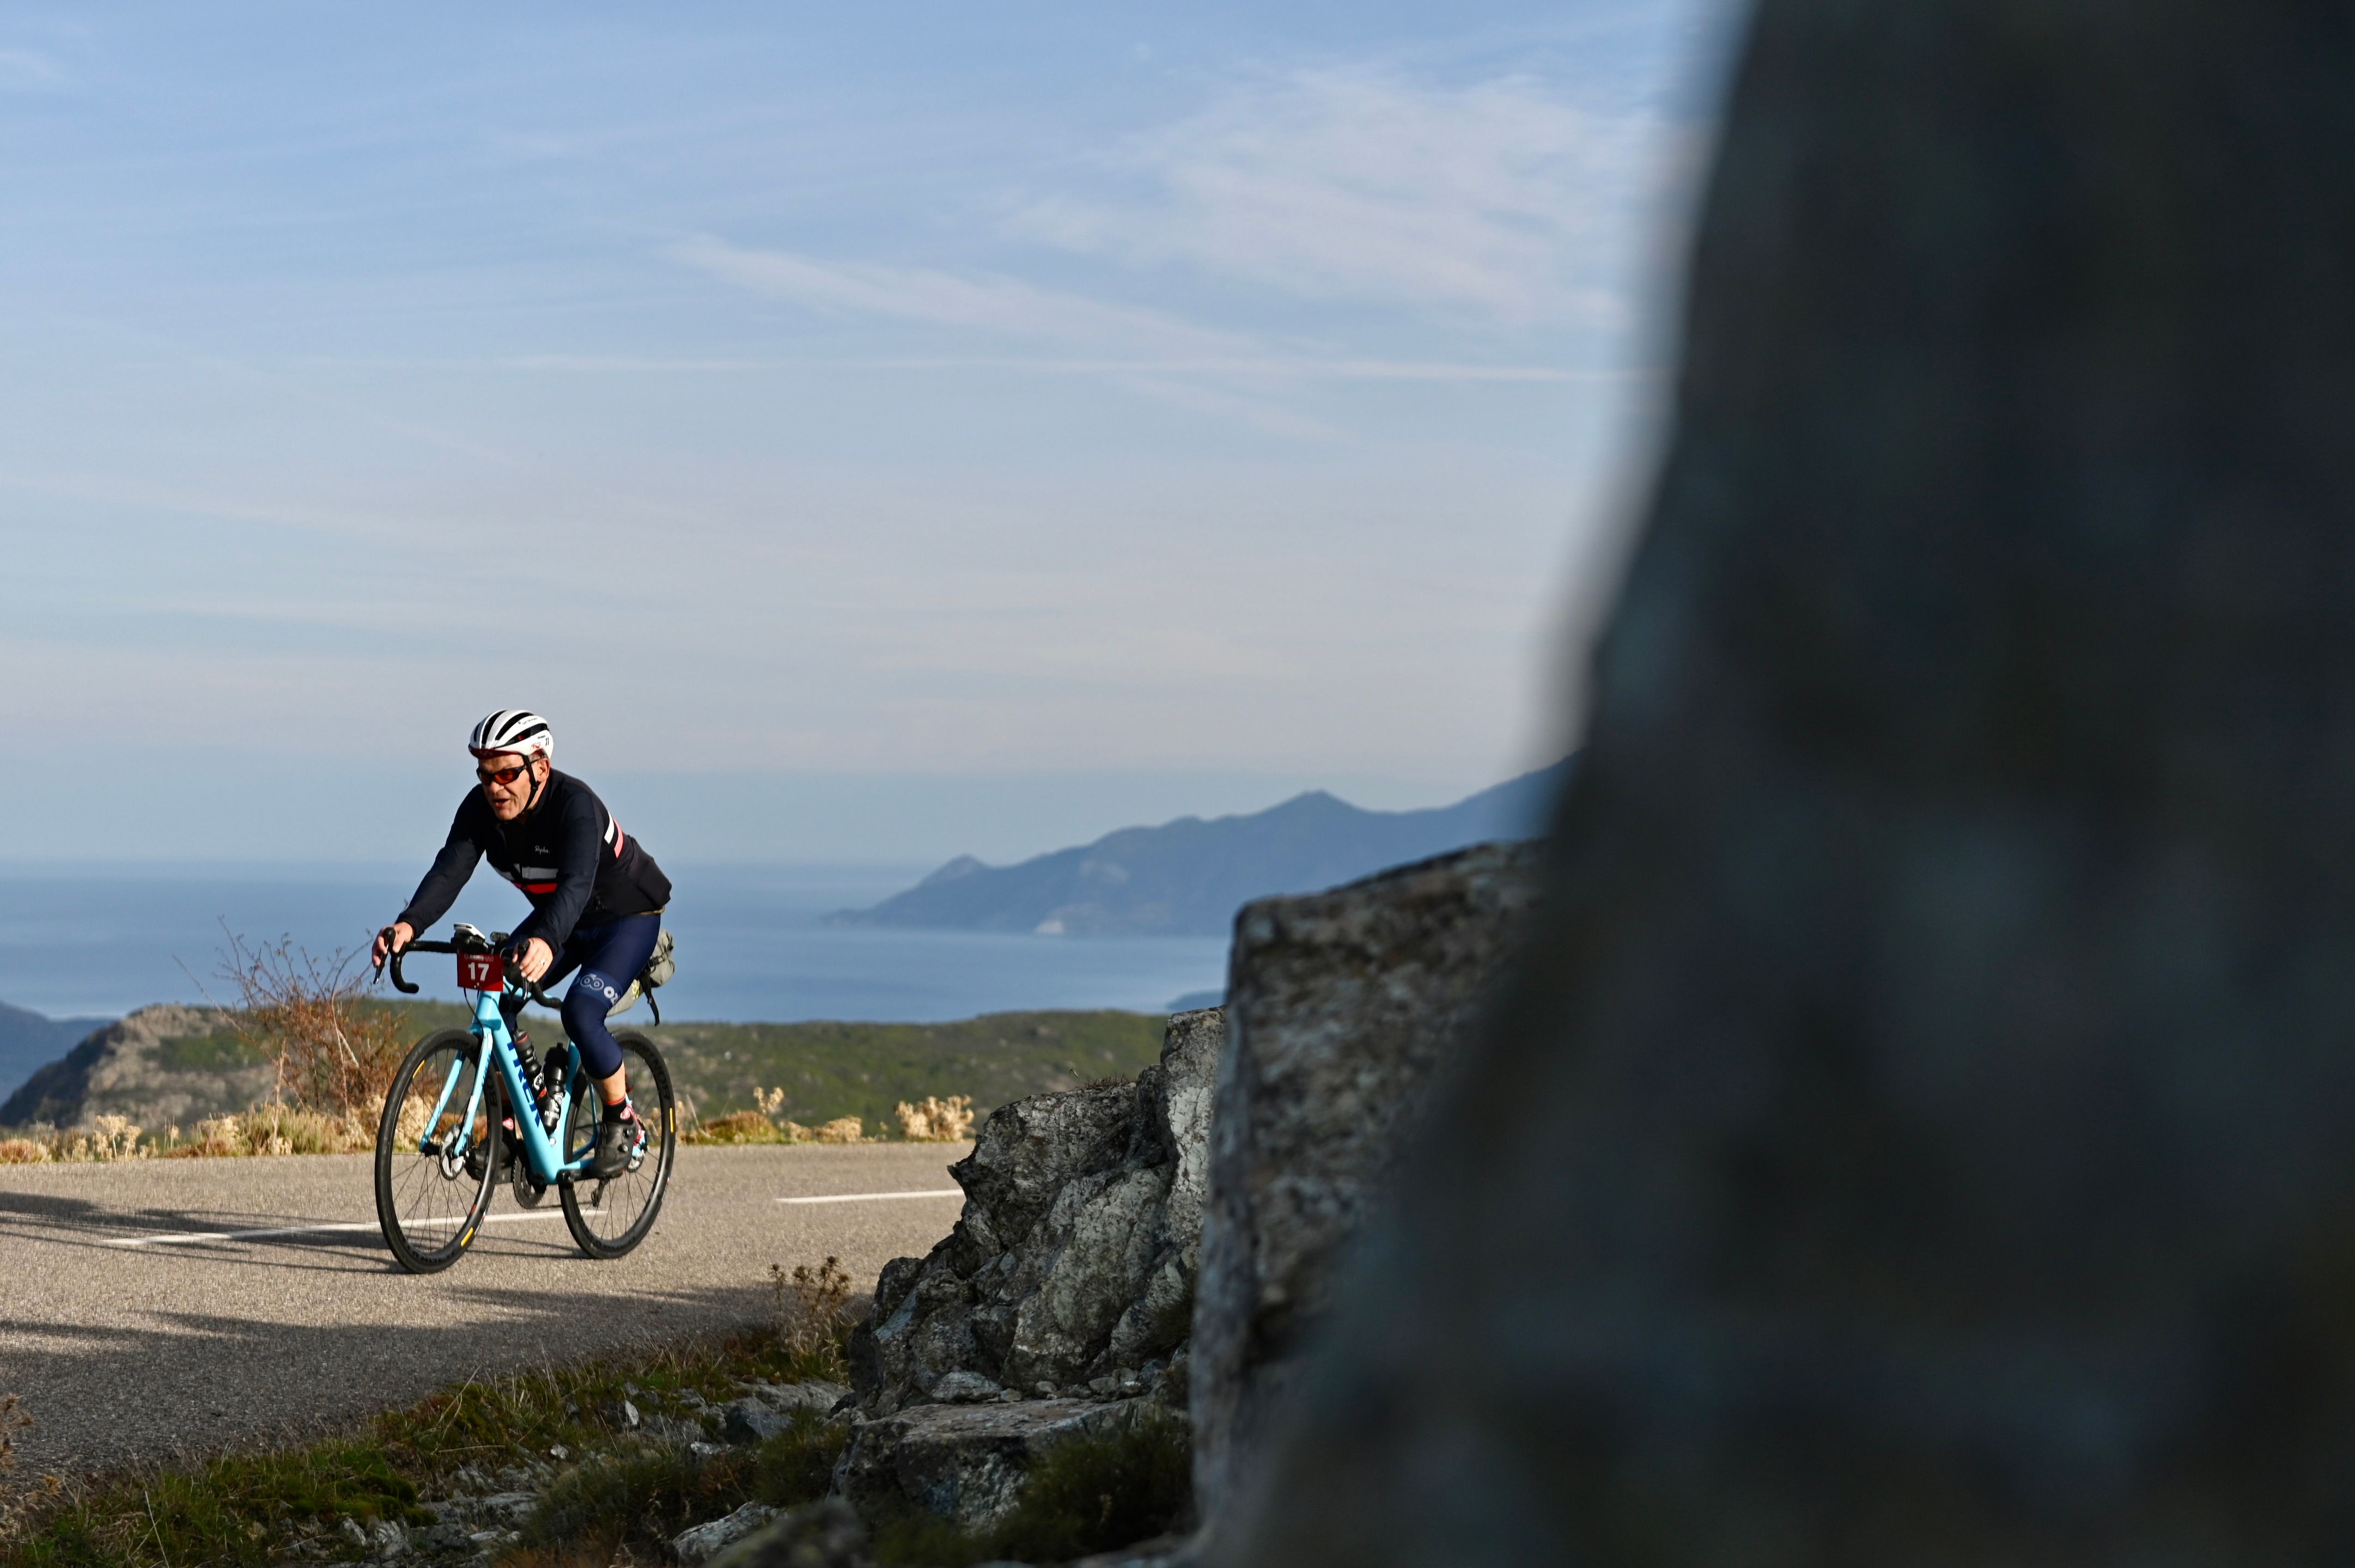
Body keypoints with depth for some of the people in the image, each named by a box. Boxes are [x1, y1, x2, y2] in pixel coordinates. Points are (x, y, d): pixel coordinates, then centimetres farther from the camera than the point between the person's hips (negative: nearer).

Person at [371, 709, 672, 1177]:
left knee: (580, 1013, -28)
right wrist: (408, 925, -48)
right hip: (559, 920, 6)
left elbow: (576, 884, -49)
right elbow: (449, 871, -28)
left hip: (627, 917, -6)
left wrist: (546, 943, -68)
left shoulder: (574, 805, -33)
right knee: (495, 1002, -15)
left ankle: (623, 1121, -5)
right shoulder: (481, 808, -16)